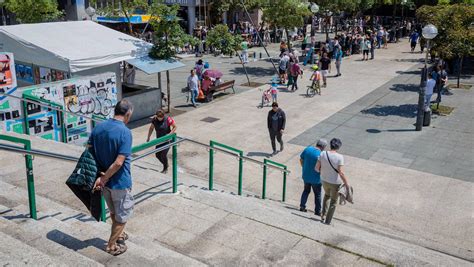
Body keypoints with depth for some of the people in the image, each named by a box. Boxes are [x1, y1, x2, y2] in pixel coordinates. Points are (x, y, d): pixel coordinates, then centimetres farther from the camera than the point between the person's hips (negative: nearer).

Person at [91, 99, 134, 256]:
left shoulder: (98, 128, -2)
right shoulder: (125, 132, -23)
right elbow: (119, 163, -28)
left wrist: (99, 174, -3)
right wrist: (103, 179, -19)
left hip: (105, 180, 7)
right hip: (119, 182, -7)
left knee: (114, 211, 27)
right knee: (123, 214, 14)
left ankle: (119, 234, 47)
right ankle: (112, 245, 24)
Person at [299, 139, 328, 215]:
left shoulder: (307, 149, -6)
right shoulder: (321, 155, -23)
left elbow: (301, 160, 4)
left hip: (306, 176, 5)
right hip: (315, 178, -5)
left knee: (306, 190, 25)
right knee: (317, 194, 14)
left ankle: (302, 206, 29)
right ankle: (317, 211, 24)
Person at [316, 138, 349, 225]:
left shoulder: (323, 154, -11)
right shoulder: (339, 157, -22)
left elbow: (317, 167, -6)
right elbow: (341, 173, -23)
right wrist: (346, 184, -12)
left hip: (325, 180, 4)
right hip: (335, 183, -4)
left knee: (327, 195, 33)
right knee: (333, 201, 17)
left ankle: (323, 215, 31)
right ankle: (327, 221, 24)